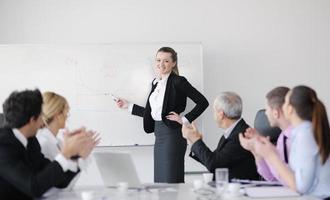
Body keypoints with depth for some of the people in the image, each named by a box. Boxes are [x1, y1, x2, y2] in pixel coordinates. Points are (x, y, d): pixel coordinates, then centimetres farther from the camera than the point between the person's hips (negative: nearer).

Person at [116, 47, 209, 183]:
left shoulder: (178, 81, -9)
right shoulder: (156, 82, 15)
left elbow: (203, 102, -12)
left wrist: (185, 120, -11)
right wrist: (128, 105, 21)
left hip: (172, 135, -8)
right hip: (159, 135, 9)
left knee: (171, 182, -9)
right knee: (159, 181, 10)